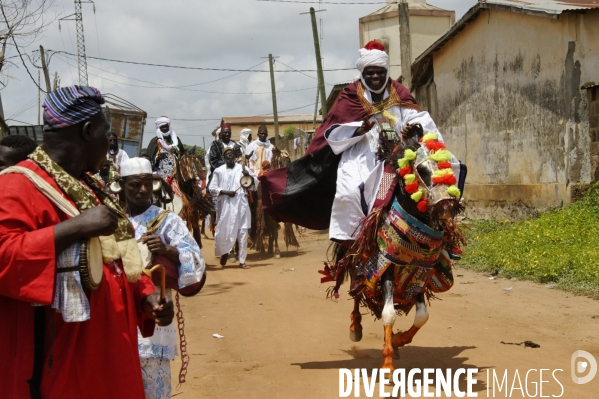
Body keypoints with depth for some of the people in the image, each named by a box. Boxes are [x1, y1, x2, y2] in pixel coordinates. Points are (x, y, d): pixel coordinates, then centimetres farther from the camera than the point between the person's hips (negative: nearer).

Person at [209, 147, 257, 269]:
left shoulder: (242, 168, 9)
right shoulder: (219, 171, 6)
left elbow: (256, 182, 10)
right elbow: (212, 188, 4)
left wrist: (249, 175, -10)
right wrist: (225, 192, -10)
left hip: (241, 204, 1)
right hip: (225, 205, -1)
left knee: (242, 233, 1)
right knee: (223, 231, 0)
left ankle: (242, 261, 9)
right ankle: (224, 252, 28)